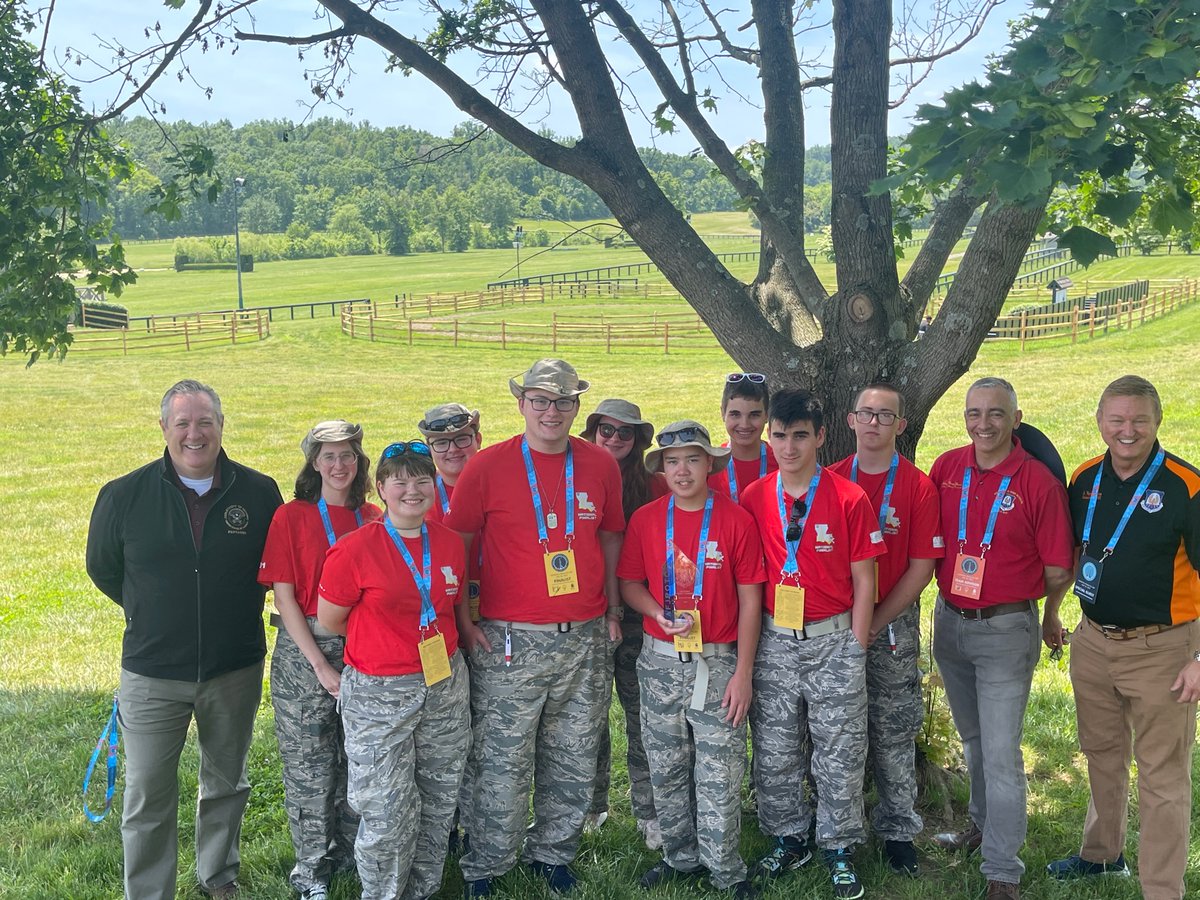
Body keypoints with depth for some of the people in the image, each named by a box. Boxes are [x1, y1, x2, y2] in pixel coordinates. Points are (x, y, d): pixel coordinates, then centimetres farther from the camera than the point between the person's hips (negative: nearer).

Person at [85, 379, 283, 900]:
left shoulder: (259, 493, -7)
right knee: (147, 799, 4)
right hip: (152, 675, -1)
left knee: (226, 783, 19)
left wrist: (237, 610, 7)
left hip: (236, 670, 1)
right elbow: (102, 568, 8)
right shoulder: (124, 496, -9)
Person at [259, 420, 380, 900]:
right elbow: (285, 598, -7)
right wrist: (321, 666, -11)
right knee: (310, 765, 4)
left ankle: (354, 852, 31)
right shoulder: (291, 517, -5)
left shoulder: (373, 519, 5)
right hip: (306, 651, -3)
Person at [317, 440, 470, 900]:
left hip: (445, 686, 5)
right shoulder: (356, 549, -13)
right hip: (379, 693, -5)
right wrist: (384, 645, 5)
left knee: (439, 802, 14)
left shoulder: (450, 543, 2)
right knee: (386, 813, -1)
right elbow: (329, 619, -5)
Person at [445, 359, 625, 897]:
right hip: (511, 640, -3)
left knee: (574, 760, 12)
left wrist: (613, 605, 11)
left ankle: (552, 853, 30)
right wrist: (461, 619, -3)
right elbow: (453, 545, 1)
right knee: (504, 761, 1)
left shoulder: (600, 465, 5)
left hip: (587, 638, 3)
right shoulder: (488, 466, -4)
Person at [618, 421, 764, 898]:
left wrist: (743, 673, -7)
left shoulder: (736, 520, -6)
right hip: (660, 662, 3)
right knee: (667, 771, 12)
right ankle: (681, 857, 30)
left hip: (718, 663, -3)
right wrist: (659, 614, -13)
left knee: (719, 777, 0)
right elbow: (629, 582, 9)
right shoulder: (645, 520, 1)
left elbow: (750, 600, -4)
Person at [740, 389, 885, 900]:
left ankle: (838, 848, 22)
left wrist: (855, 651, -5)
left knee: (839, 753, 6)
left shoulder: (849, 500, -8)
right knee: (774, 752, 13)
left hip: (834, 642, -2)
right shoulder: (753, 499, 0)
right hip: (773, 642, 3)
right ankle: (787, 840, 30)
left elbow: (863, 581, -3)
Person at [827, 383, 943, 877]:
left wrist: (874, 623, -10)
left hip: (893, 624, -1)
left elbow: (921, 567, -6)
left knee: (893, 733, 6)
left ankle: (898, 830, 20)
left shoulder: (918, 487, -4)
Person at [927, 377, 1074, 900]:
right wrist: (951, 584, 3)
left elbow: (1057, 572, -8)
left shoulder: (1039, 483, -14)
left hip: (1005, 630, -5)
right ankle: (984, 825, 42)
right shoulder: (946, 468, 0)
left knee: (1001, 753, -2)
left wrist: (1013, 596, 3)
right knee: (973, 740, 22)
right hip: (949, 622, 5)